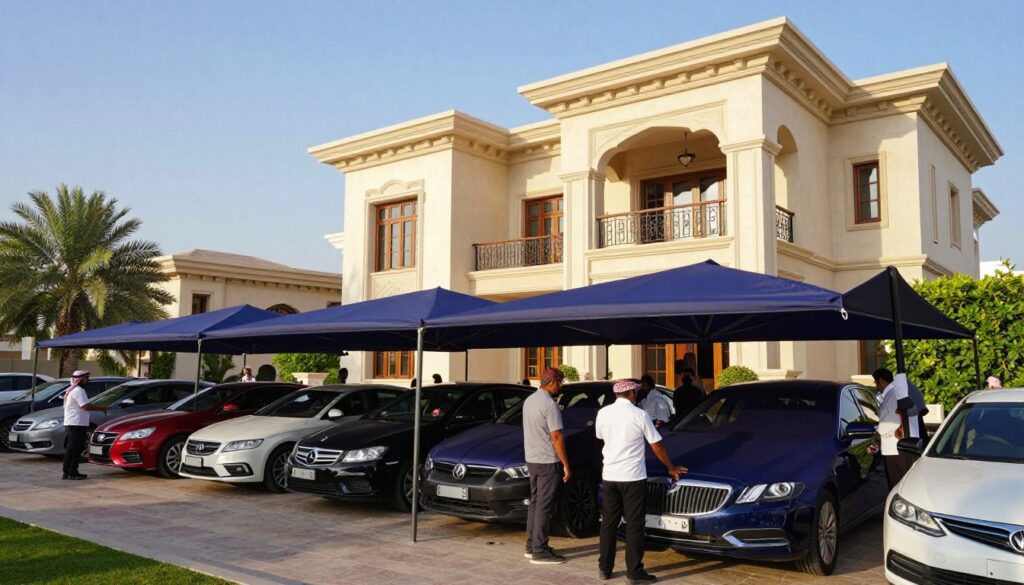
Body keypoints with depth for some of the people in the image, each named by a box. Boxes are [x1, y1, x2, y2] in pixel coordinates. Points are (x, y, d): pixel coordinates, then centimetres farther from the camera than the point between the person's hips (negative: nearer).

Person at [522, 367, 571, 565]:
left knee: (535, 502, 15)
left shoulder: (529, 400, 9)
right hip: (547, 462, -9)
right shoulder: (549, 405, -19)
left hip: (531, 459, 9)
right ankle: (540, 552, 1)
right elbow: (557, 438, -20)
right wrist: (566, 465, -14)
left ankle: (531, 546, 22)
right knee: (544, 506, -3)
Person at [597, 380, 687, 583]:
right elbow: (657, 447, -1)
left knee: (609, 523, 13)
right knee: (634, 525, 3)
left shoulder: (603, 413, 0)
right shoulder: (639, 415, -9)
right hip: (633, 477, -4)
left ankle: (604, 568, 18)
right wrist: (671, 467, 13)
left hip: (609, 476, 4)